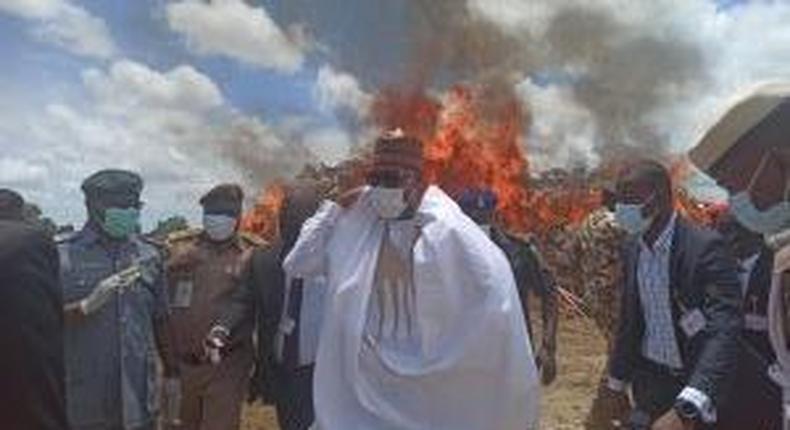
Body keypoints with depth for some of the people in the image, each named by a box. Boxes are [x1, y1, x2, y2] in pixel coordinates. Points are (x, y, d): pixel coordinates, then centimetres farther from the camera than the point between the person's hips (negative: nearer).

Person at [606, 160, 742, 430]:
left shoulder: (705, 247, -21)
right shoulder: (633, 247, -1)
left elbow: (724, 330, -31)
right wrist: (617, 379, 12)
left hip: (694, 381, -5)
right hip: (649, 377, 5)